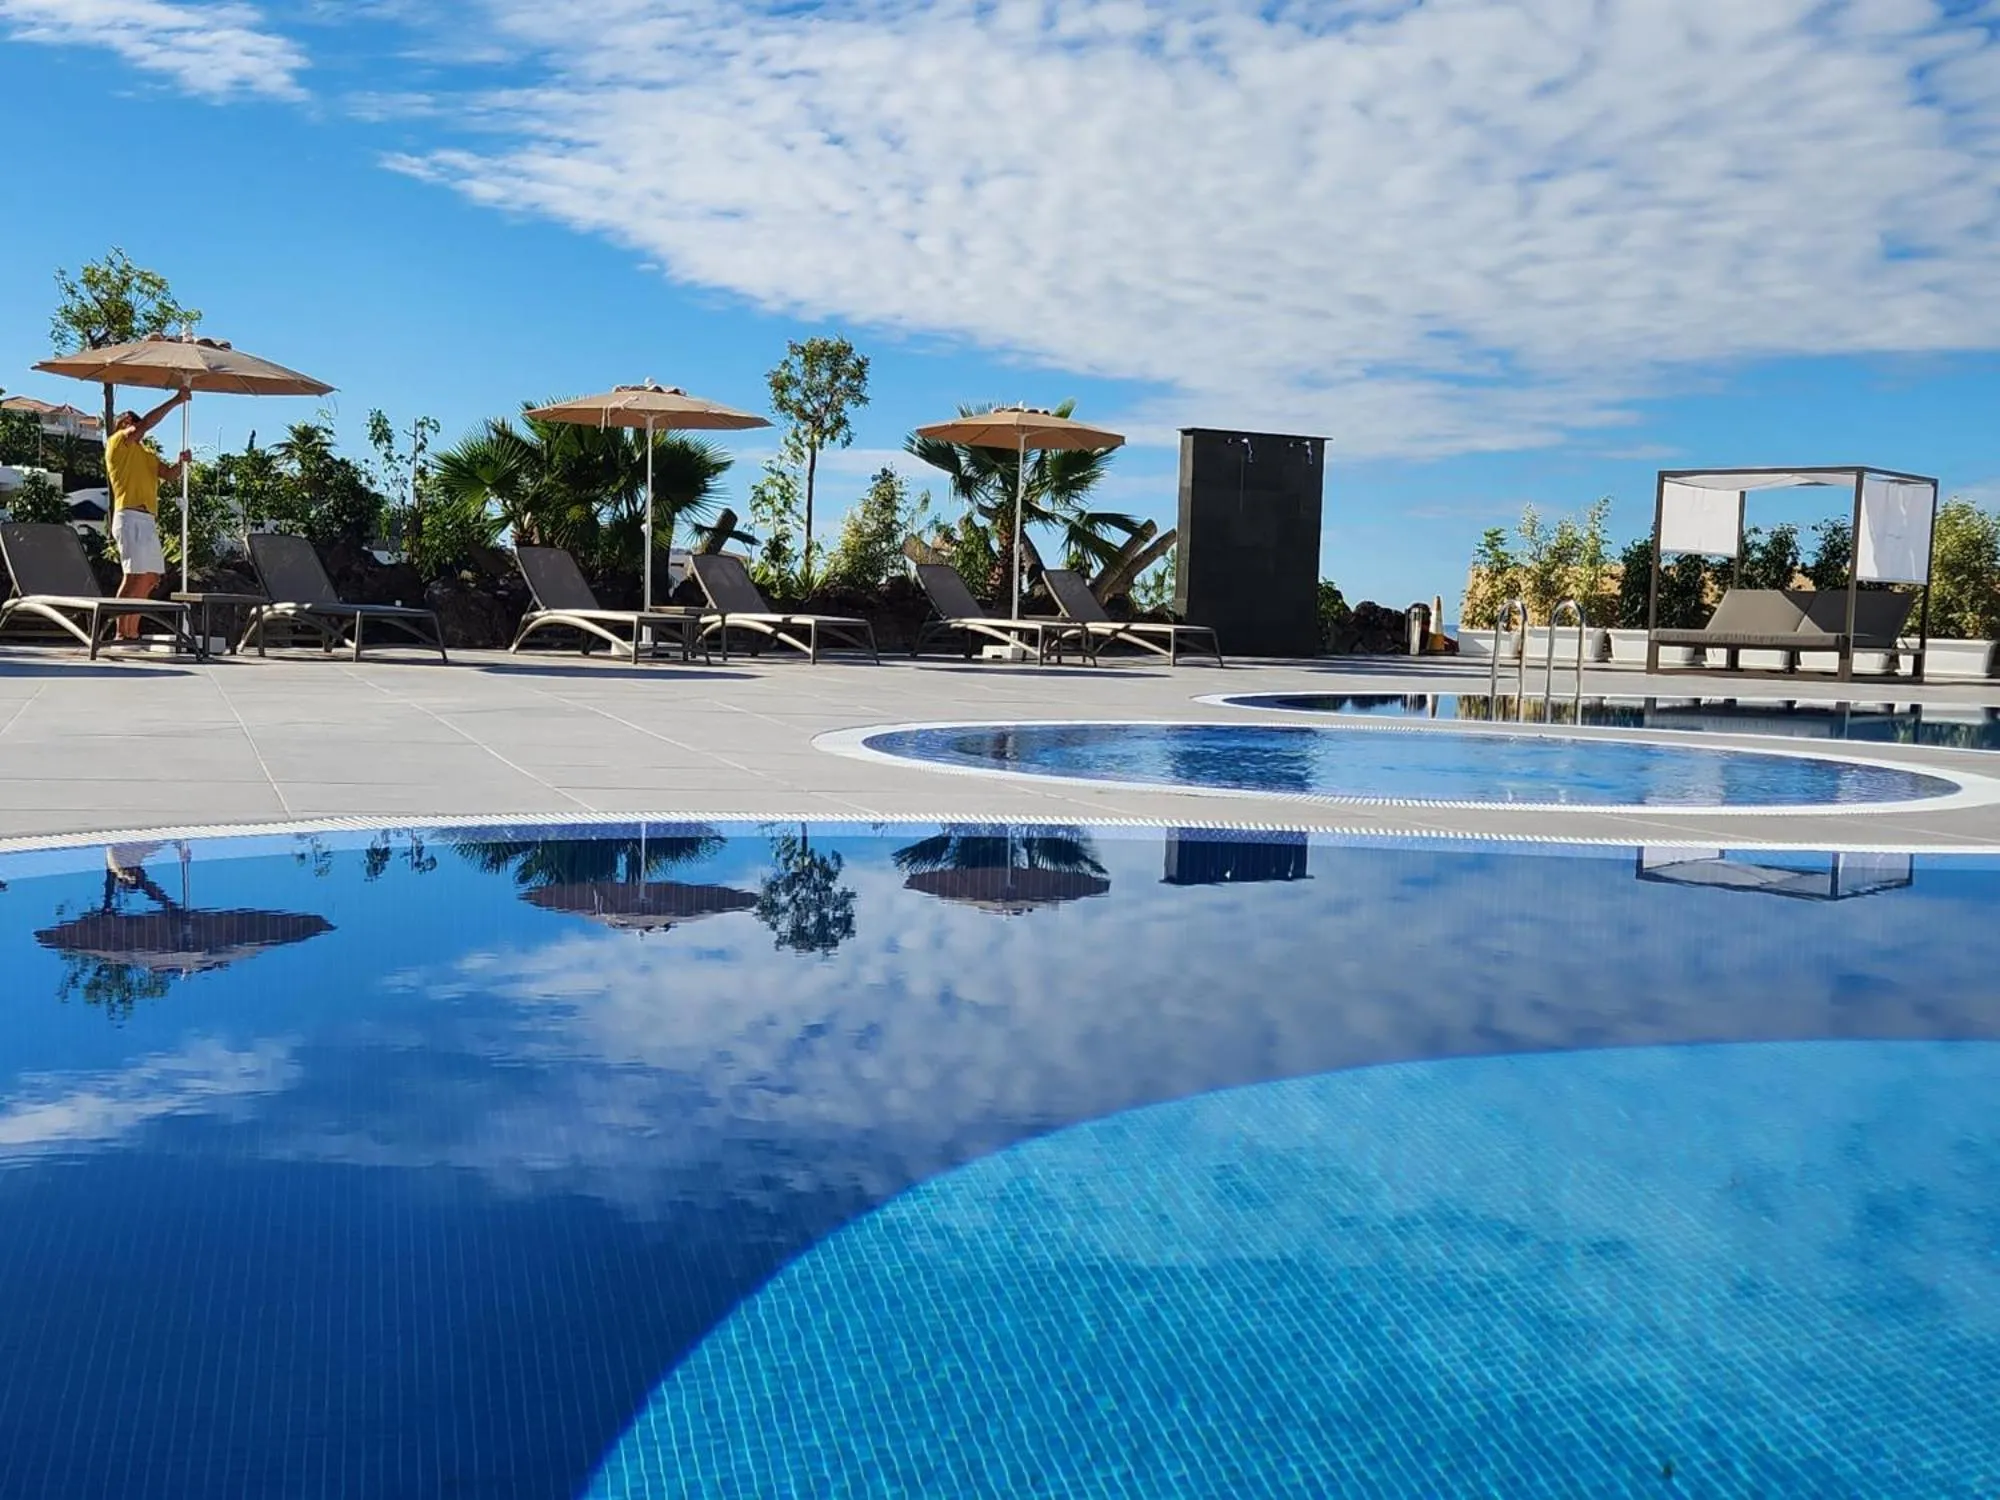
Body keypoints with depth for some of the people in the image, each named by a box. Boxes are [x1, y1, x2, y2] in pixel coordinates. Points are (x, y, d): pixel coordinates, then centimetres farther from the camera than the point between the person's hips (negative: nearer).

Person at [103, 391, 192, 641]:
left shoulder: (146, 454, 27)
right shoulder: (118, 442, 3)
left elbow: (169, 474, 16)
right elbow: (146, 423, -11)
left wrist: (180, 462, -5)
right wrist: (175, 401, -9)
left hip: (147, 520, 9)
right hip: (131, 517, -9)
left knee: (151, 578, 6)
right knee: (135, 576, -15)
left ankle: (132, 632, 9)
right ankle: (121, 633, -16)